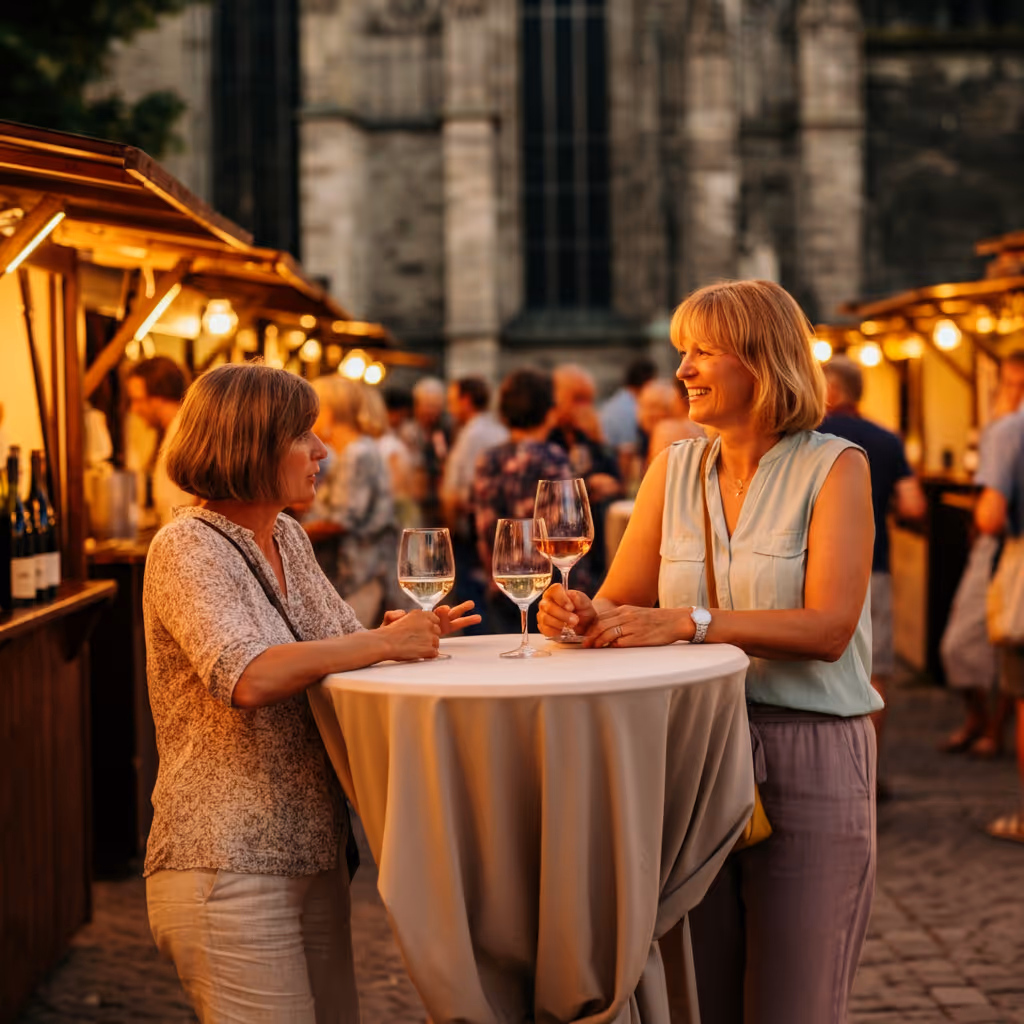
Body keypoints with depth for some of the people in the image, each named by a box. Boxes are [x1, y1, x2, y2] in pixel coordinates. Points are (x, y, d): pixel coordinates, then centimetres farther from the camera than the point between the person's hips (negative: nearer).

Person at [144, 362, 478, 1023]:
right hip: (228, 865, -8)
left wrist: (400, 633, -4)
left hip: (313, 854, 8)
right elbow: (248, 678, -29)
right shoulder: (187, 547, -15)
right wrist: (383, 644, -21)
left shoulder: (288, 536, 12)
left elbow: (338, 643, 19)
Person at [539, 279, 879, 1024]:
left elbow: (828, 628, -16)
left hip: (809, 761, -4)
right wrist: (584, 614, -16)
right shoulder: (676, 467, 10)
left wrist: (689, 621, -24)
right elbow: (624, 602, 7)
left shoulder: (833, 467, -5)